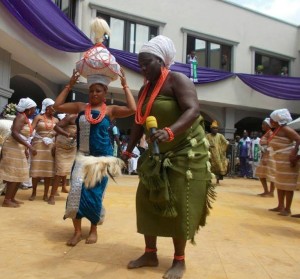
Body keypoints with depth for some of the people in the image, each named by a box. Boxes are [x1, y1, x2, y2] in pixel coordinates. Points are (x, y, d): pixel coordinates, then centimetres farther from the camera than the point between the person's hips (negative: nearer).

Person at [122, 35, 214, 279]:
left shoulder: (177, 80, -15)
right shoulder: (145, 90, 9)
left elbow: (193, 110, -29)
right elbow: (139, 123, 12)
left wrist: (169, 132, -45)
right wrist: (128, 152, 7)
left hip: (186, 152, -8)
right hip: (158, 154, 8)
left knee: (179, 205, -4)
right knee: (148, 200, 6)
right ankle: (150, 254, 20)